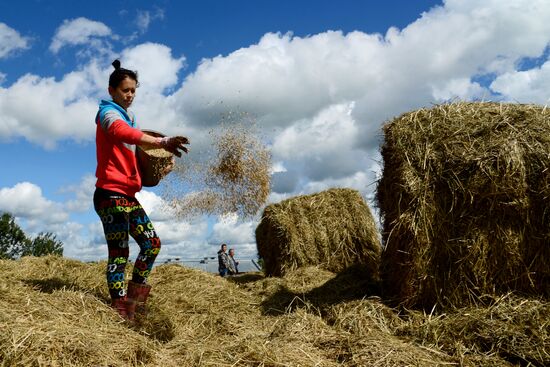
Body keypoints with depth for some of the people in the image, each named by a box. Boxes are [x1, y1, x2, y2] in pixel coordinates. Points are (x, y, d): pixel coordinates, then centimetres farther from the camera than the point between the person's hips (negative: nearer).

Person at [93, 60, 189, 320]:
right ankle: (120, 312, -2)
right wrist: (161, 142, -47)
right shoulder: (108, 113, -7)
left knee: (152, 244, 9)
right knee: (119, 253, -8)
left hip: (128, 196, 9)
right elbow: (122, 132, -32)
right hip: (111, 194, -9)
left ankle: (133, 298, 19)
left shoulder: (130, 117, 21)